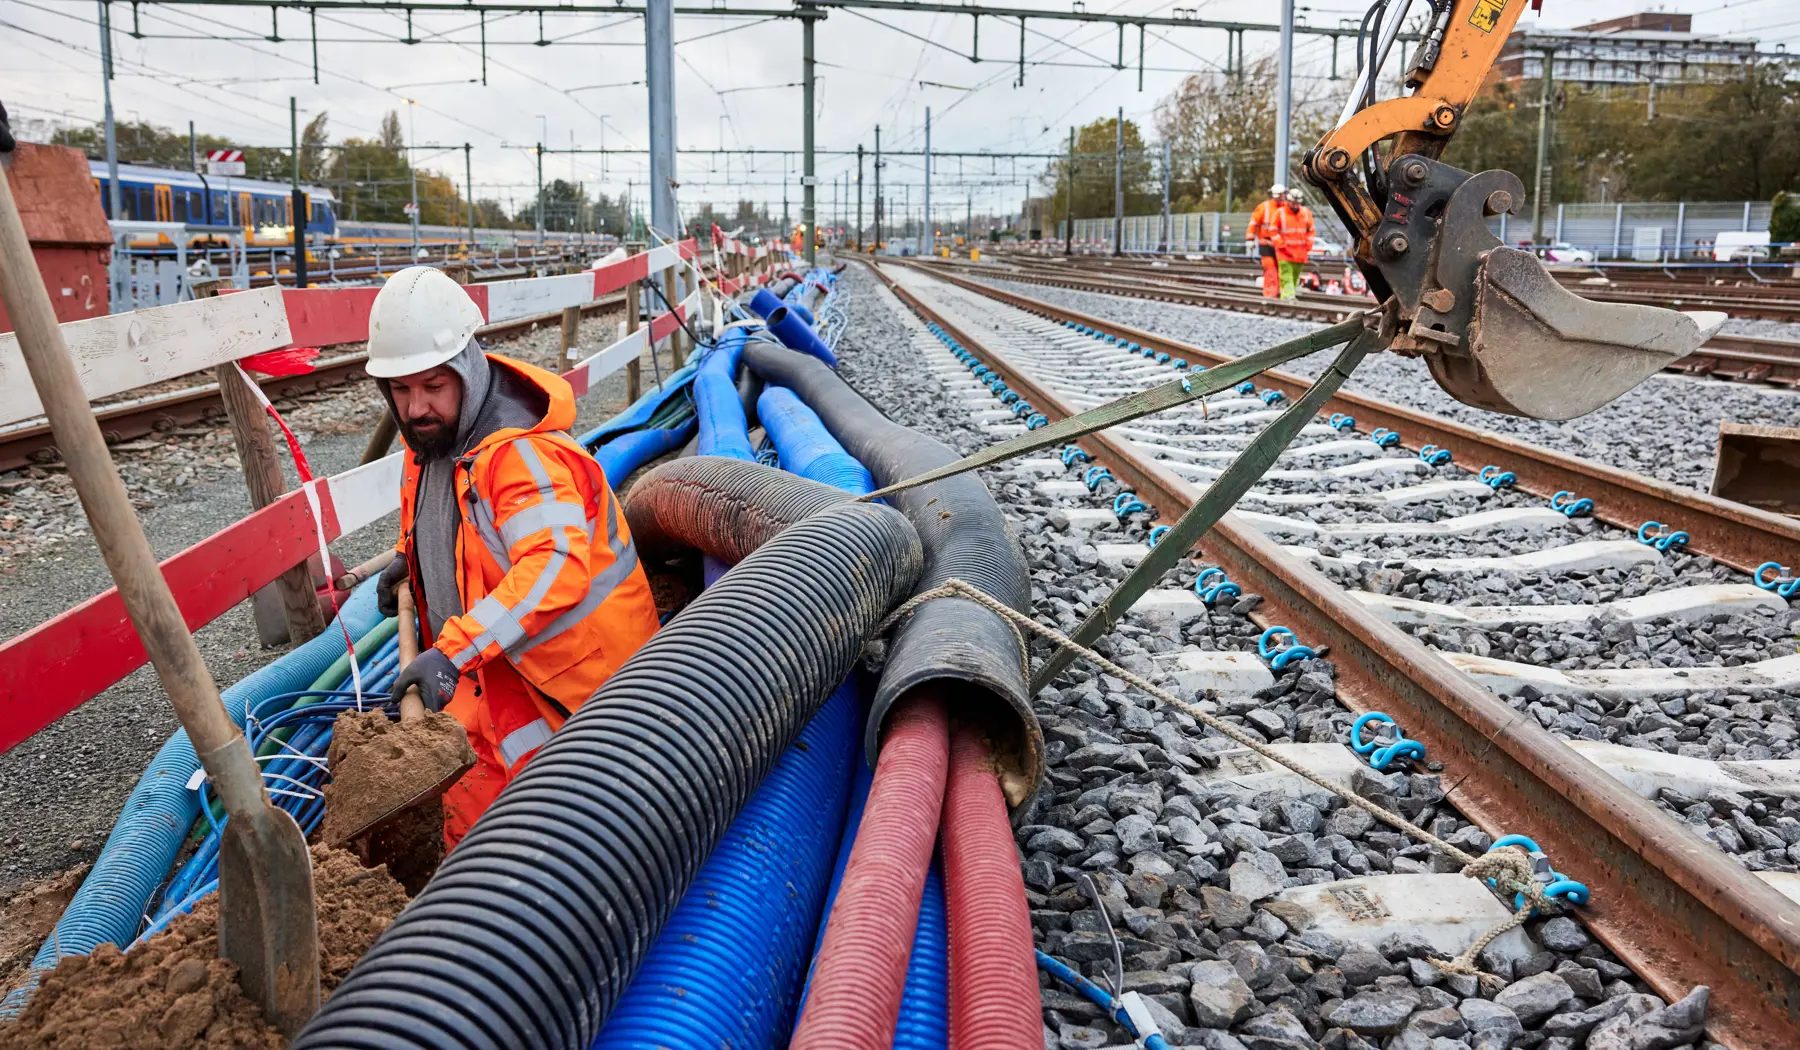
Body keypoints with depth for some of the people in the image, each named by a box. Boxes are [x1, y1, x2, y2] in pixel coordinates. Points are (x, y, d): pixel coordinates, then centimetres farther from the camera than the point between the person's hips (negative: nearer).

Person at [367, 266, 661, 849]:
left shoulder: (522, 452, -28)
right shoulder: (432, 436, 5)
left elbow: (555, 567, -42)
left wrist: (454, 649, -48)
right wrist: (410, 555, 11)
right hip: (491, 669, 9)